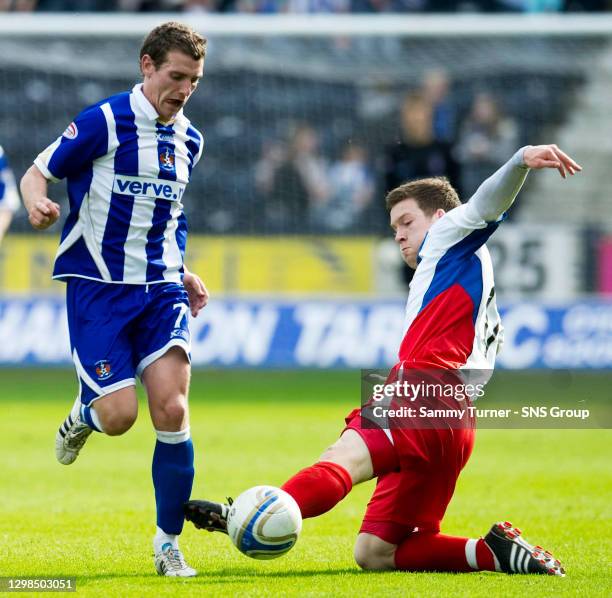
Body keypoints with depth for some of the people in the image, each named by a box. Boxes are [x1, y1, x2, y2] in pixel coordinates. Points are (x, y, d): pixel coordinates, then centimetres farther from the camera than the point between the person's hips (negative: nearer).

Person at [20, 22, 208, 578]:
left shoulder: (189, 140, 11)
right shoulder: (103, 121, -8)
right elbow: (38, 173, -2)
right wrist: (37, 202, -24)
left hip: (160, 289, 4)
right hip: (97, 286, -4)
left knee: (172, 410, -12)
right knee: (119, 415, -13)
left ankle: (169, 543, 1)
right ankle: (84, 415, 27)